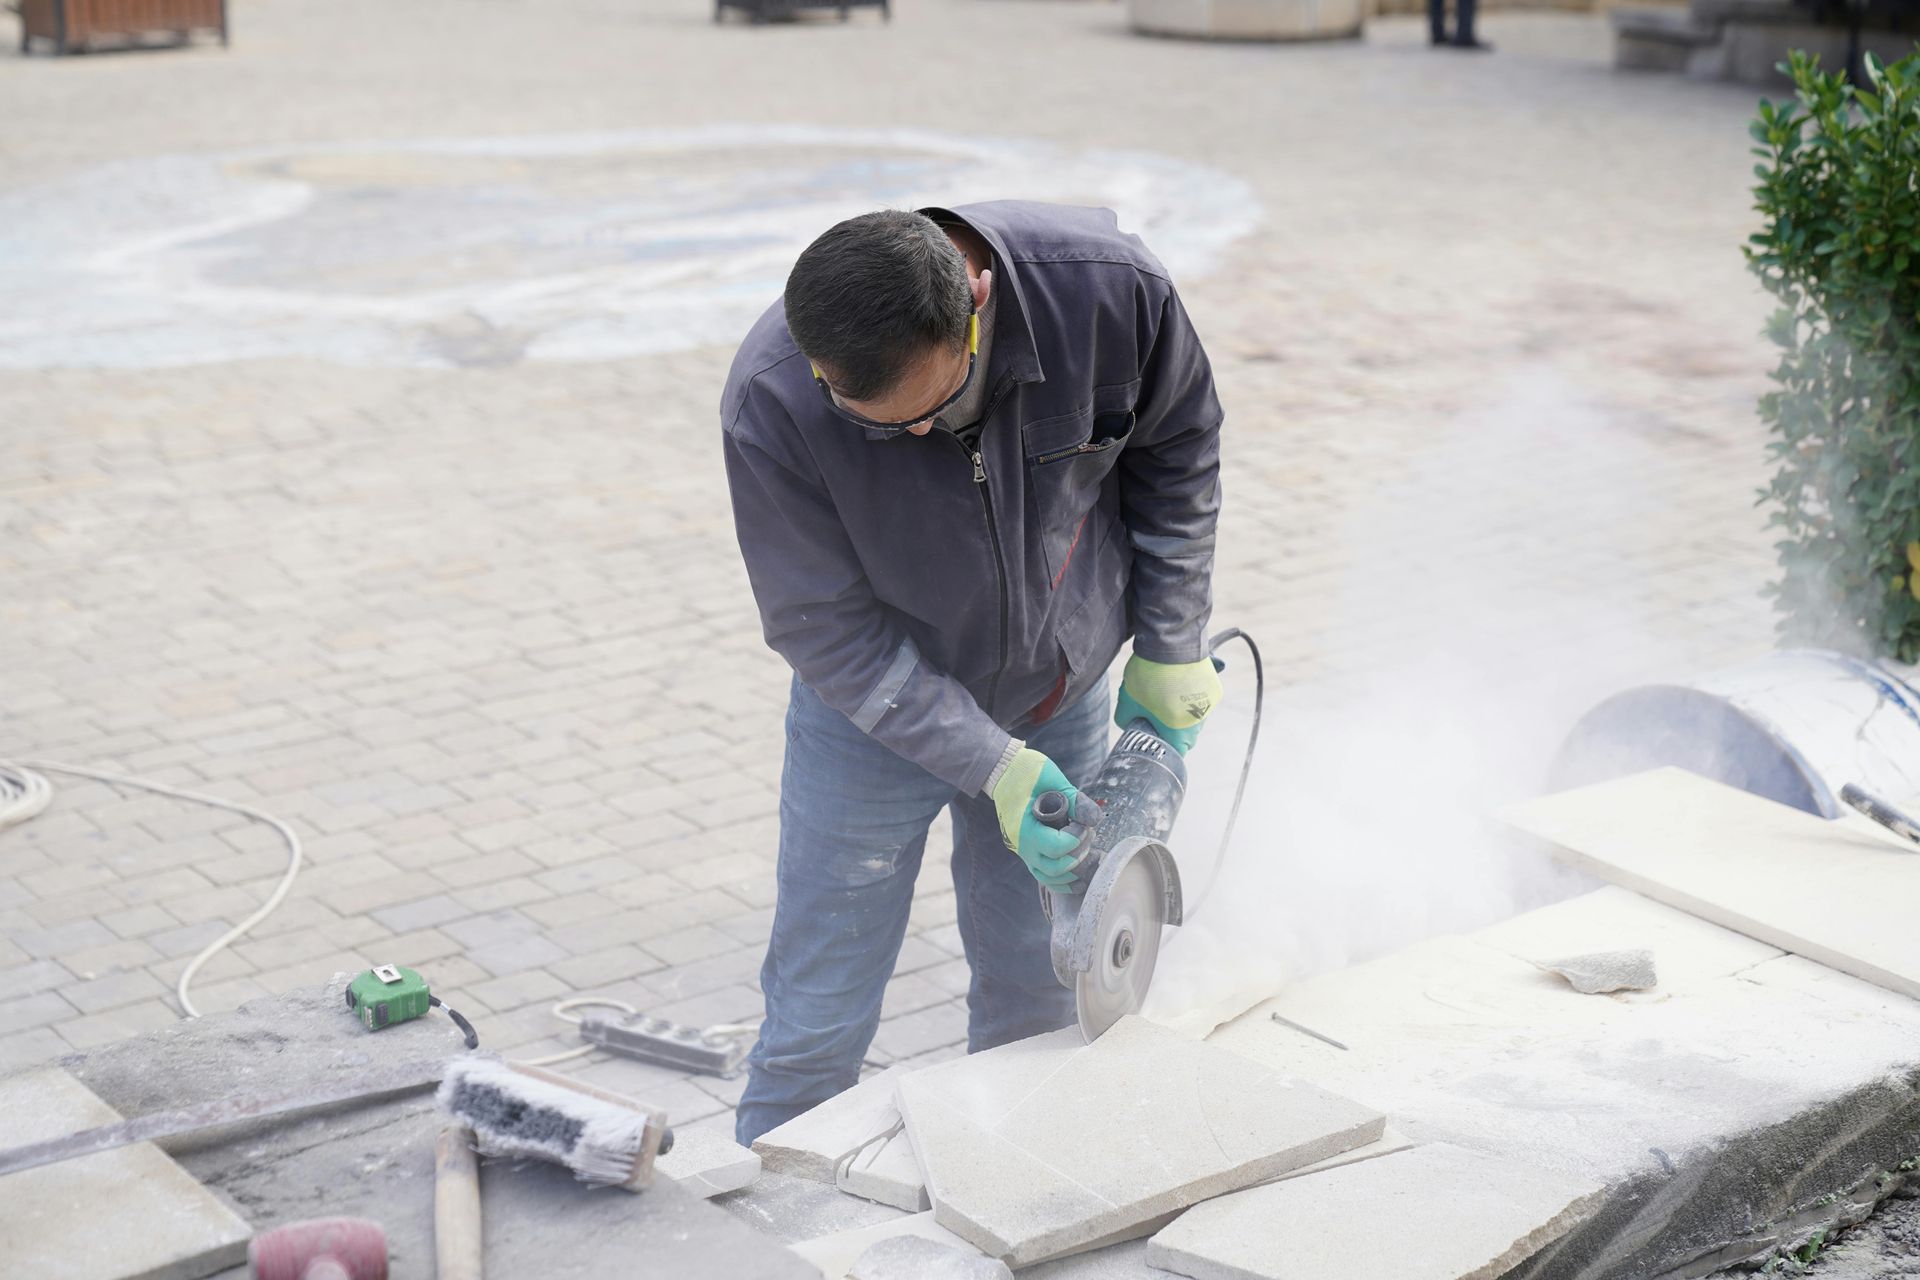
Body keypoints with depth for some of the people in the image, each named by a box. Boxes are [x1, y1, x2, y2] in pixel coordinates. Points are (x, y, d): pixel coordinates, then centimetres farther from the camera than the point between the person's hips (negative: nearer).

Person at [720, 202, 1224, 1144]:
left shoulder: (1109, 287, -27)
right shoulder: (770, 406, -32)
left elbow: (1176, 449, -6)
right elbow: (829, 631, -21)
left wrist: (1170, 650, -5)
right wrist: (992, 766, -25)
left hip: (1061, 695, 2)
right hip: (877, 711, -2)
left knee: (1037, 1001, 13)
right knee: (818, 1017, 5)